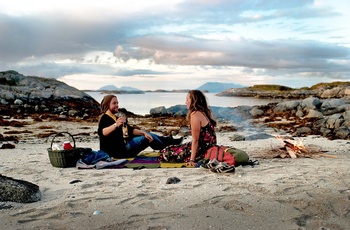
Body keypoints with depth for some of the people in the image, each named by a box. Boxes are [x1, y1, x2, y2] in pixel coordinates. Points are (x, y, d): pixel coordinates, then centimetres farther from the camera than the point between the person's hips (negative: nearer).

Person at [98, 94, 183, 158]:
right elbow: (102, 132, -30)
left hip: (125, 146, 9)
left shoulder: (116, 118, 21)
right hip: (117, 150, -9)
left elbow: (131, 130, 14)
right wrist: (115, 125, -47)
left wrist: (144, 133, -3)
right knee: (147, 138, -11)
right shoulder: (104, 118, -8)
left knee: (148, 136, 5)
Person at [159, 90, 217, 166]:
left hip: (203, 150, -10)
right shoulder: (204, 112, 9)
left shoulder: (195, 115, -18)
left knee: (167, 153, -3)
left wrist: (192, 160, -17)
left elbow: (195, 140, -19)